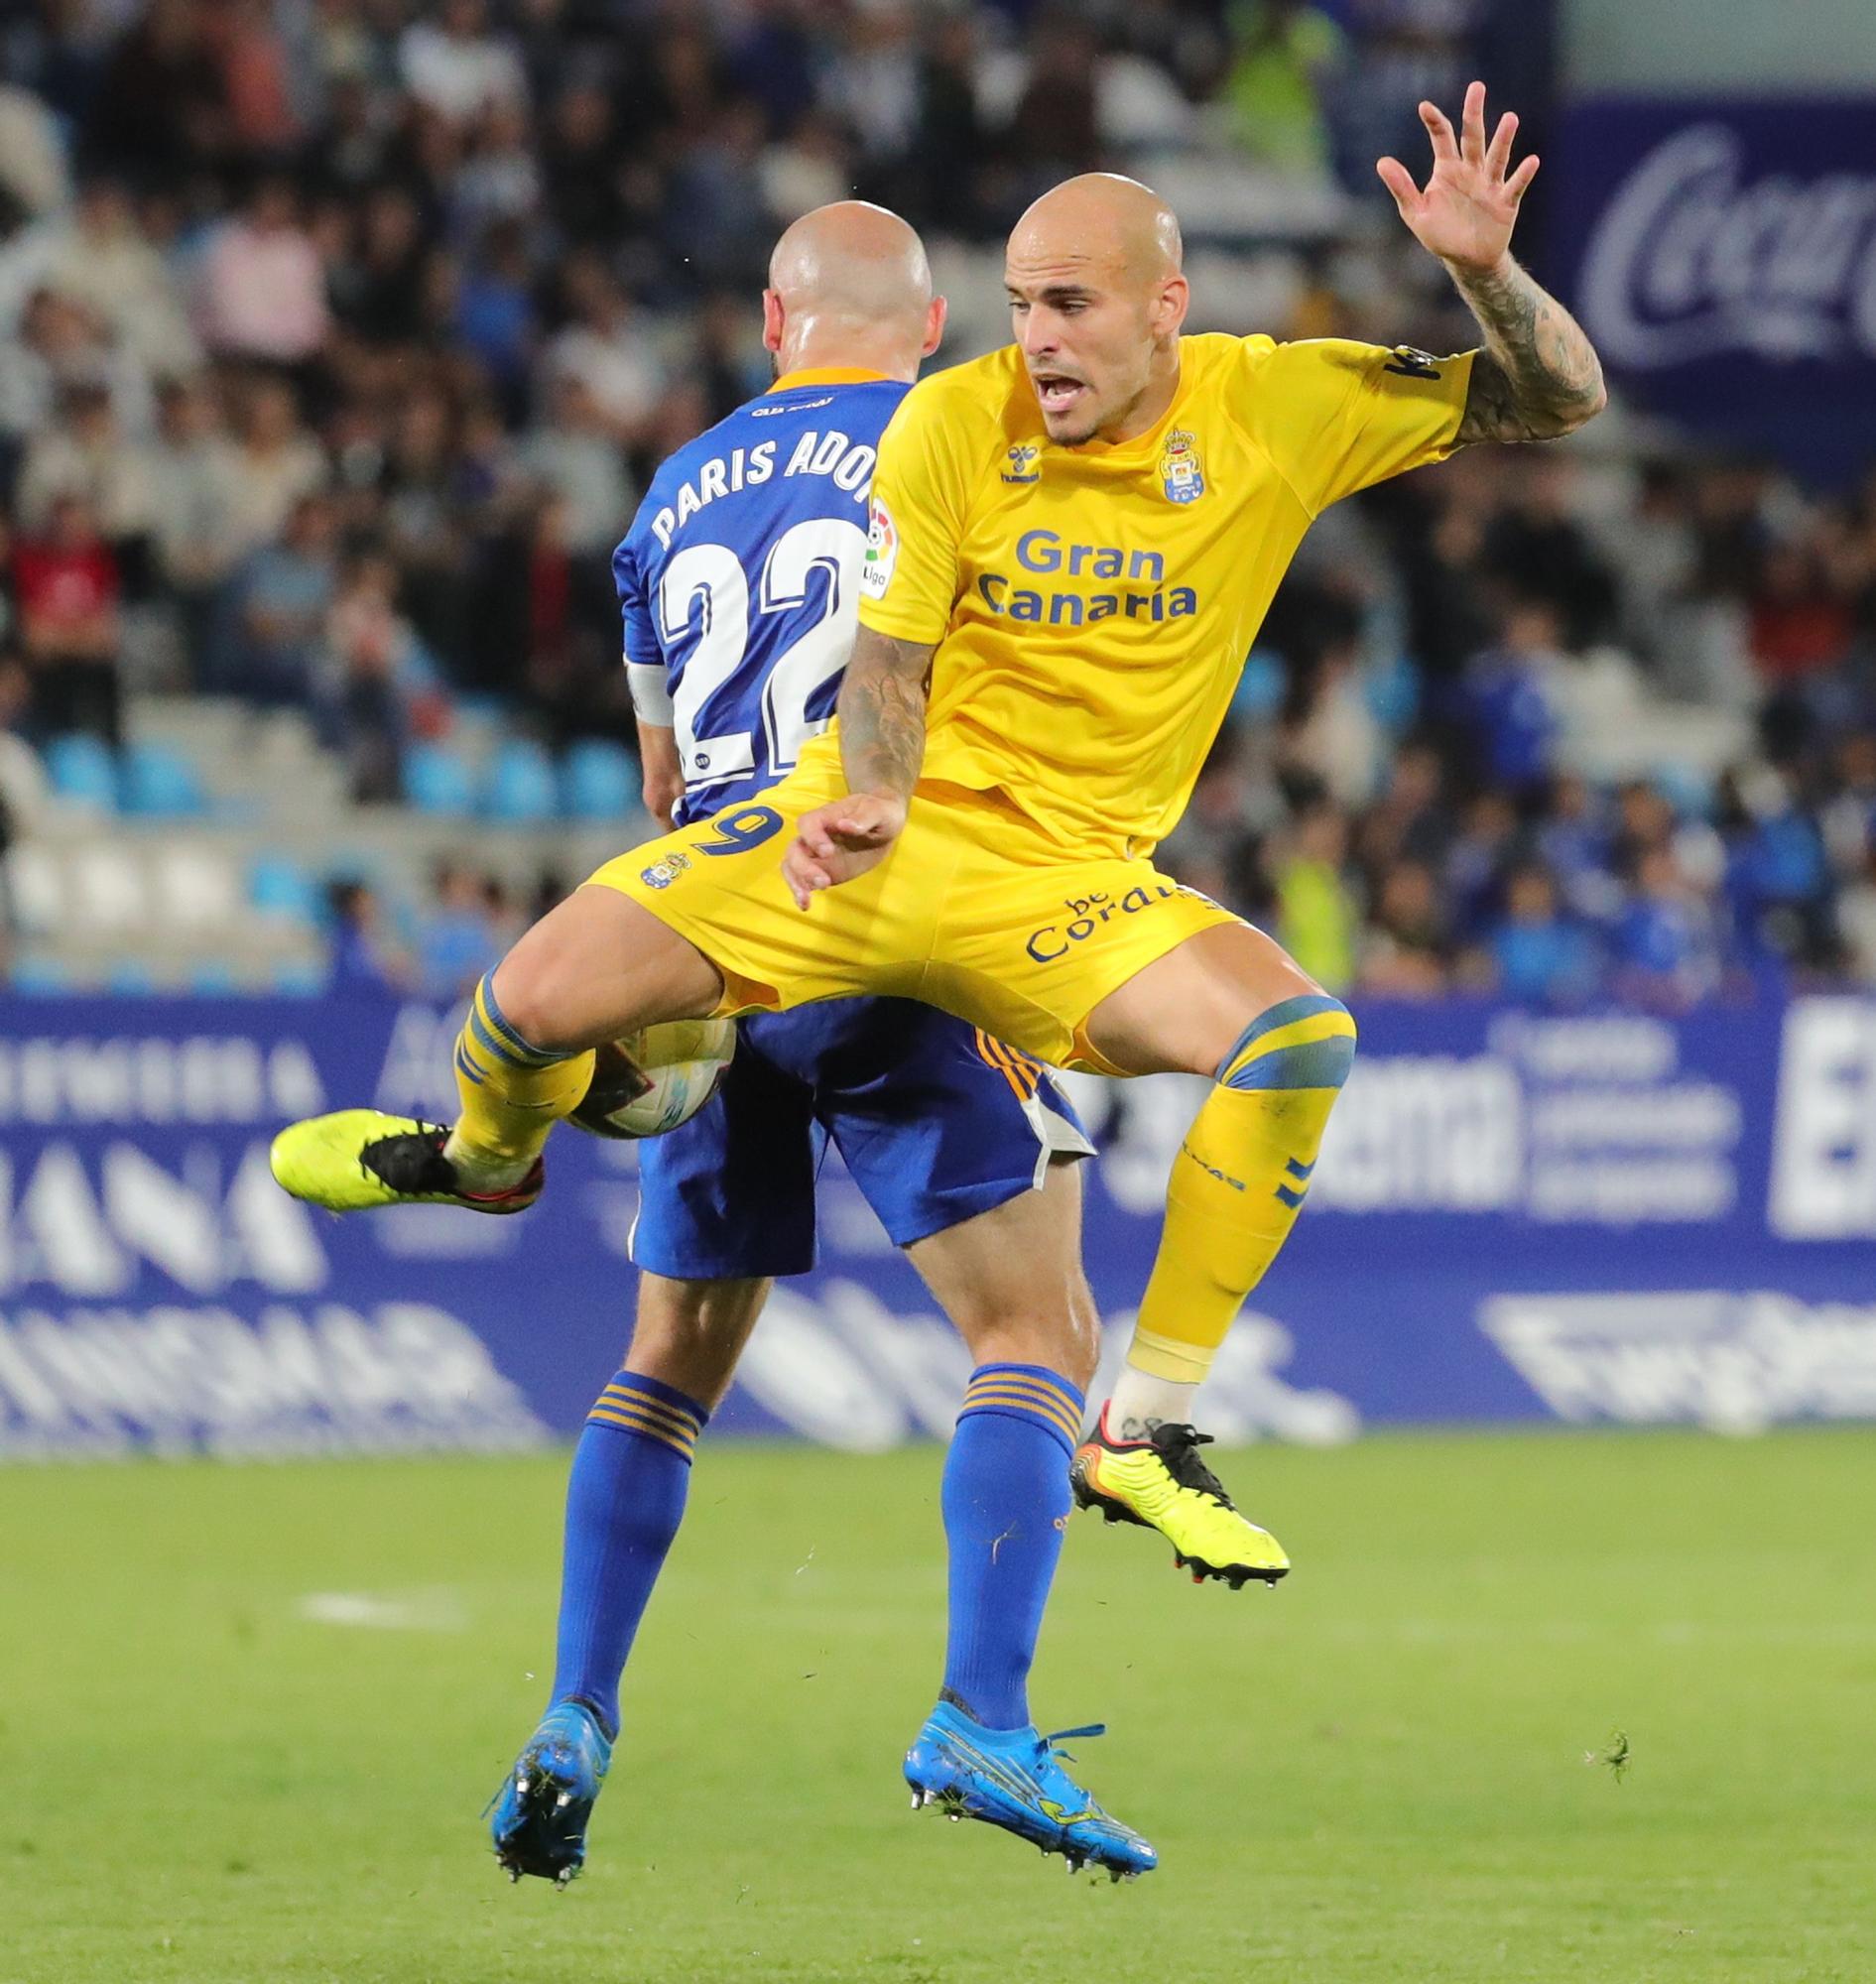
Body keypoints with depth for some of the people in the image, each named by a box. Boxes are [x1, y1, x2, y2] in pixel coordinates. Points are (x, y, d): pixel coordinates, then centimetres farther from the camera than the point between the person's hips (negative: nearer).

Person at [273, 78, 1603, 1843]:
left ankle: (1143, 1434, -17)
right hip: (874, 832, 0)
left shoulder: (1281, 409, -7)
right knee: (534, 1002, -13)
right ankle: (491, 1157, 30)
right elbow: (887, 659, -6)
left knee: (1296, 1038, -30)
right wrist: (869, 797, -28)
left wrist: (1486, 270, -22)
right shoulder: (955, 425, -8)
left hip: (1073, 885, 0)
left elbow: (1555, 404, -2)